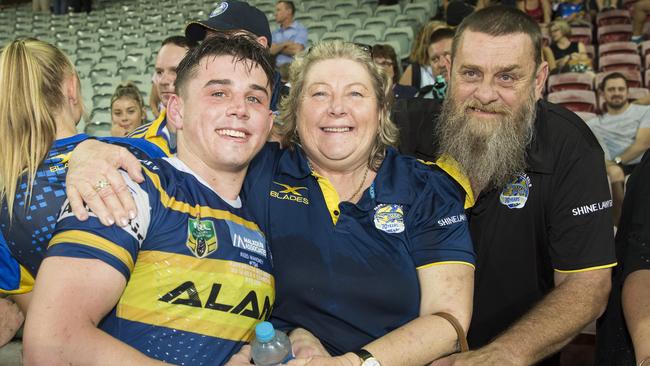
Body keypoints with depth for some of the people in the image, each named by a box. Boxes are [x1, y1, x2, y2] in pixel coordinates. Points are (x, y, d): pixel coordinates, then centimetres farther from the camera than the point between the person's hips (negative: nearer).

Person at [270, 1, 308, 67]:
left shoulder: (301, 29, 4)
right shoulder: (274, 33, 17)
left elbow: (296, 50, -8)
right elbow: (270, 51, 3)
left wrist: (278, 48, 4)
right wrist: (284, 44, -10)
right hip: (276, 67, 4)